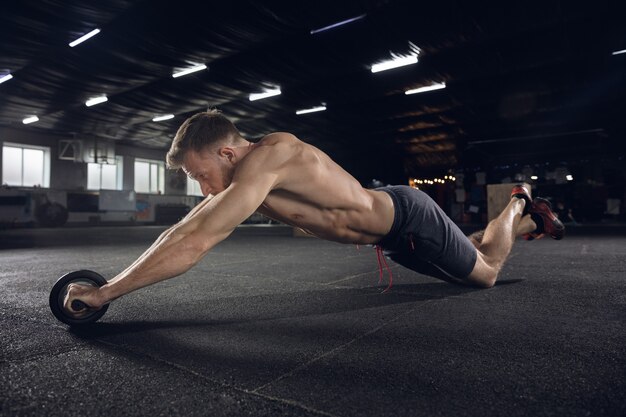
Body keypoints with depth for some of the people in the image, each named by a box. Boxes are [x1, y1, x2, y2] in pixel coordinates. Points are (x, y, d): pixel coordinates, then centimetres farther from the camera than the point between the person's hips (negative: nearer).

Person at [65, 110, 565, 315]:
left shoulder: (267, 155, -36)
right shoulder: (241, 179, -8)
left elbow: (195, 245, -40)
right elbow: (183, 230, -3)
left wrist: (105, 293, -32)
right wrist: (113, 279, -4)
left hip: (410, 219, -7)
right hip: (388, 235, 7)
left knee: (486, 272, 16)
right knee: (470, 259, 30)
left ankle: (518, 206, 40)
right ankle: (529, 222, 54)